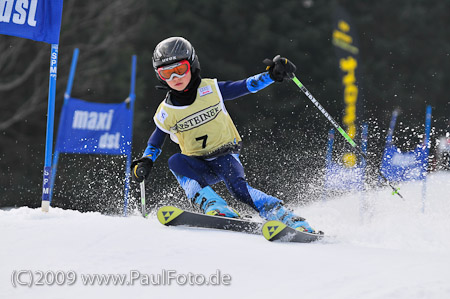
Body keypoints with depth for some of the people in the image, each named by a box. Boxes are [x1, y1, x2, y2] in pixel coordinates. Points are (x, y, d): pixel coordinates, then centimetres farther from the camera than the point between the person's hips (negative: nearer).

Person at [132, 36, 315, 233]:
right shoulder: (166, 112, -3)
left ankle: (289, 218, -32)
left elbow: (247, 86, -5)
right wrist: (145, 163, -7)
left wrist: (271, 75, -21)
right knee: (176, 162, -30)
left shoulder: (211, 89, -7)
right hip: (198, 166, 2)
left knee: (238, 188, -31)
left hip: (226, 157, -2)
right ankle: (216, 208, -43)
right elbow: (154, 145, 12)